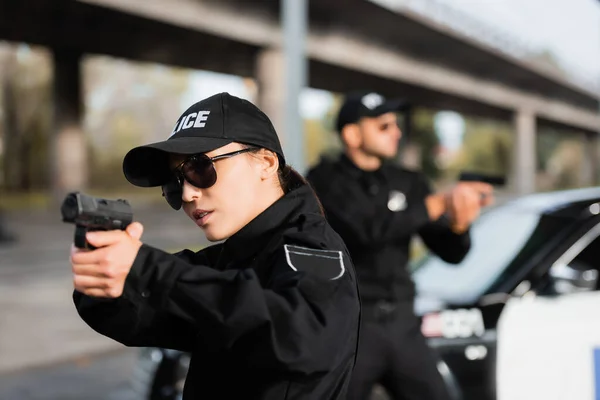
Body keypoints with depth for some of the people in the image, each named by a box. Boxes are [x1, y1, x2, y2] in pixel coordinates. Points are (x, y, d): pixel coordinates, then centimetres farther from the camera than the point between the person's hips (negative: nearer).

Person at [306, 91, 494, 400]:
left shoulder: (409, 183, 8)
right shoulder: (325, 180, -5)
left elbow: (451, 253, 5)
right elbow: (369, 228, -22)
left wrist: (459, 224, -17)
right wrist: (440, 203, -24)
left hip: (402, 324, 4)